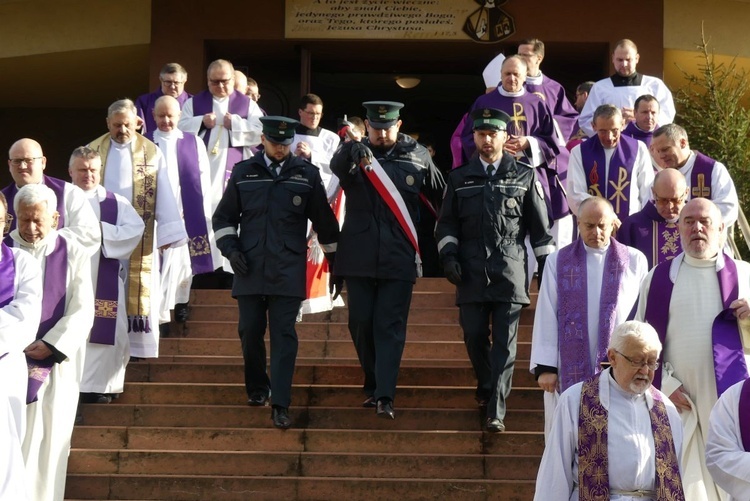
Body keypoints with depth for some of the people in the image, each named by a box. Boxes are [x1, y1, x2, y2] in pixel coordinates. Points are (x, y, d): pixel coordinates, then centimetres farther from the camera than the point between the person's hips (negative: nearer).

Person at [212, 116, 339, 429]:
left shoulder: (307, 175, 4)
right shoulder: (243, 173, 7)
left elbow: (324, 220, 11)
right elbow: (223, 217, 14)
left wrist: (334, 260, 13)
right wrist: (230, 249, 0)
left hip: (288, 271, -2)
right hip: (250, 269, 2)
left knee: (284, 335, -7)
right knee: (250, 332, 7)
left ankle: (280, 406, -9)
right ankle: (257, 389, 30)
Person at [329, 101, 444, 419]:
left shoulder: (417, 156, 4)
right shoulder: (354, 153, 1)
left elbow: (441, 197, 12)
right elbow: (338, 166, -23)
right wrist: (351, 153, -46)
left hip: (399, 258, -1)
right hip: (359, 257, 1)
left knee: (390, 326, -5)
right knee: (360, 324, 6)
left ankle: (385, 397, -8)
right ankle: (373, 386, 24)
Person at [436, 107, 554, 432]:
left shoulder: (525, 177, 7)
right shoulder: (459, 178, 10)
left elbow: (540, 230, 9)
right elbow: (446, 224, 14)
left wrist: (548, 269, 5)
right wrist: (448, 255, -1)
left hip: (510, 274, -2)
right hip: (472, 275, 2)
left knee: (505, 344, -6)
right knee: (474, 338, 6)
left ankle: (496, 411, -7)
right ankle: (486, 387, 34)